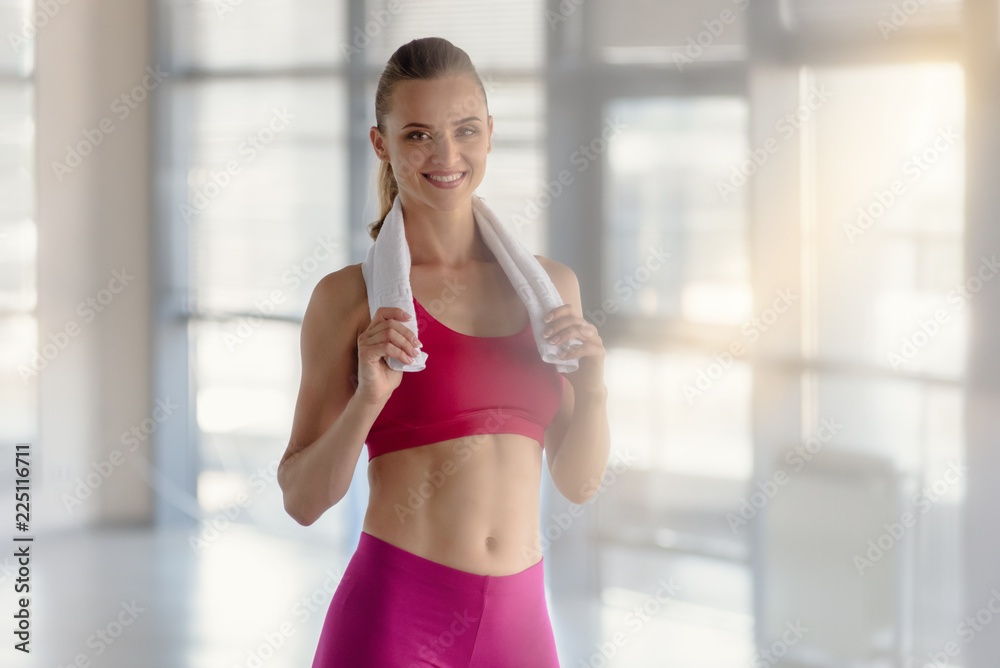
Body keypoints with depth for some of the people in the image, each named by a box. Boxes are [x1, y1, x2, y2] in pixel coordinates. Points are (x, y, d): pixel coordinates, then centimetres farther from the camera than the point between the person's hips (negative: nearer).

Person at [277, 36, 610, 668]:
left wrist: (592, 386, -5)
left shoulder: (550, 284, 8)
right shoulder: (349, 296, -3)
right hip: (393, 615, -4)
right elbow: (303, 499, -2)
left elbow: (579, 483, 12)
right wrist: (369, 398, -17)